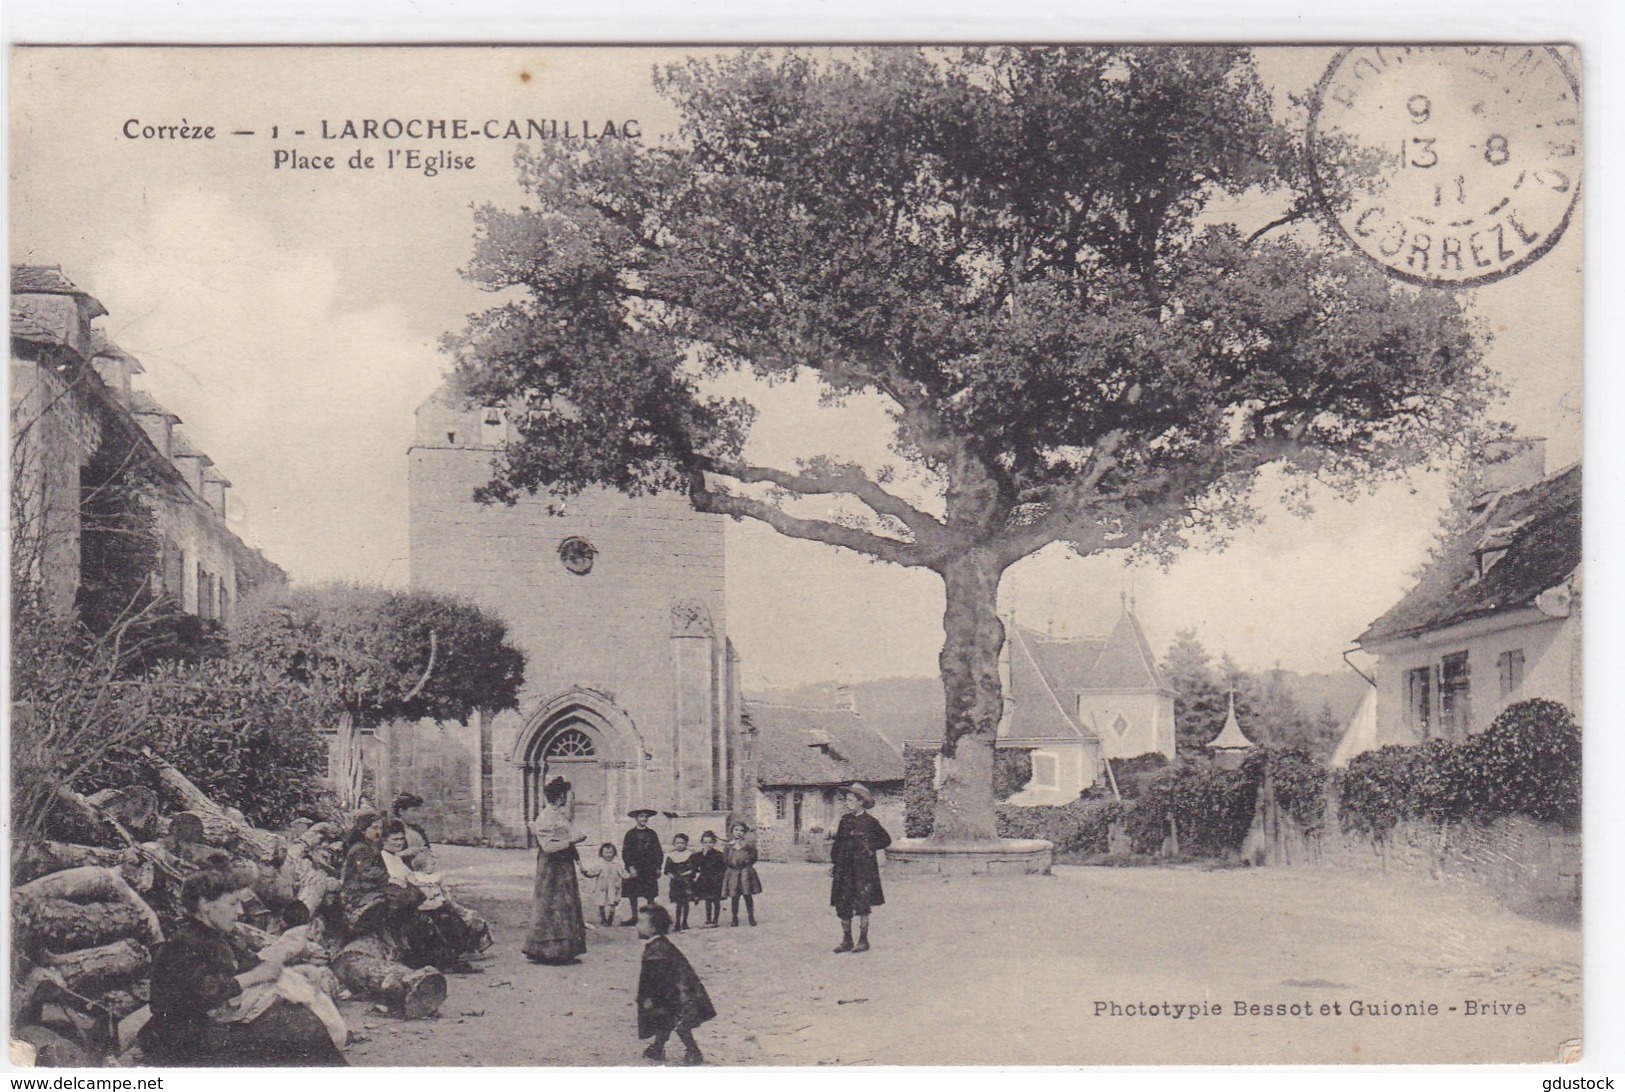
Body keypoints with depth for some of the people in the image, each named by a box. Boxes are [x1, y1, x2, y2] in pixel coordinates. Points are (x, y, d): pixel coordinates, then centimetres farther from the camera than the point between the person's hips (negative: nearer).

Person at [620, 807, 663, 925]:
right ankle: (634, 917, 12)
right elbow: (625, 852, -1)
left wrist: (658, 867, 1)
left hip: (649, 870, 0)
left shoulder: (652, 834, 7)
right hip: (634, 869, 0)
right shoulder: (630, 834, 3)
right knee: (632, 894, 2)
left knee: (650, 896, -3)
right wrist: (630, 867, -11)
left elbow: (658, 852, 9)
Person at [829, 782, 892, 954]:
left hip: (863, 867, -5)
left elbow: (886, 840, 3)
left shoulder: (870, 822, -2)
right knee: (842, 905, 3)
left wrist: (870, 847, -5)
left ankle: (863, 940, 4)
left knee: (862, 904, -5)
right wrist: (833, 861, 7)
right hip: (844, 868, 5)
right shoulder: (845, 820, 11)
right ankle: (846, 940, 11)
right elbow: (837, 842, 14)